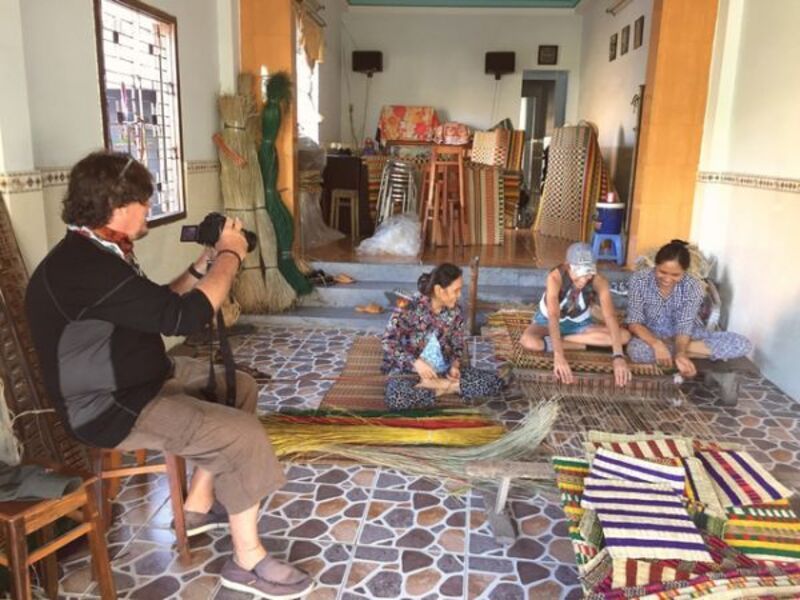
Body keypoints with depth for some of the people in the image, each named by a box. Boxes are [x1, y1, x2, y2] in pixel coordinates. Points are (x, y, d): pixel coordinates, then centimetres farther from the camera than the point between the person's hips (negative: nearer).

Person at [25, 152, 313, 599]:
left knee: (240, 387, 15)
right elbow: (184, 316, -30)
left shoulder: (94, 254, 6)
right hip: (110, 409, -11)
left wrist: (204, 264, 3)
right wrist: (230, 255, -16)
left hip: (139, 381, 11)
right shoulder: (84, 267, -28)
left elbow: (158, 307, 15)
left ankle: (199, 505, 24)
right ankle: (248, 562, 1)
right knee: (243, 434, -18)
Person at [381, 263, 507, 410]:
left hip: (444, 369, 5)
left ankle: (435, 384, -14)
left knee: (496, 382, -12)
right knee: (396, 398, -39)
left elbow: (457, 346, 9)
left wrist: (455, 365, -13)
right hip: (411, 369, -4)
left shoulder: (455, 311, -2)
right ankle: (447, 387, -17)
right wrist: (416, 363, -24)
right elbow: (389, 341, -13)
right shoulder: (410, 307, -17)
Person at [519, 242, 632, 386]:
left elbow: (610, 316, -35)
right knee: (528, 341, -36)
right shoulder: (555, 277, -33)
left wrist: (618, 356, -48)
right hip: (548, 320, -3)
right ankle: (580, 345, -18)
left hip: (579, 324, 4)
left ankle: (558, 340, -19)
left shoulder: (599, 281, -25)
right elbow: (553, 316, -43)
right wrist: (559, 356, -55)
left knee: (624, 336, -20)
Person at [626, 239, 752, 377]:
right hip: (652, 335, -2)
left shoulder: (693, 286, -16)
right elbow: (634, 323, -18)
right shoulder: (639, 280, -18)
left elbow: (684, 328, -19)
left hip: (687, 335, 2)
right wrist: (657, 344, -37)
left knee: (742, 344, -18)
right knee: (636, 350, -40)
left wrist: (680, 354, -41)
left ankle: (679, 351, -17)